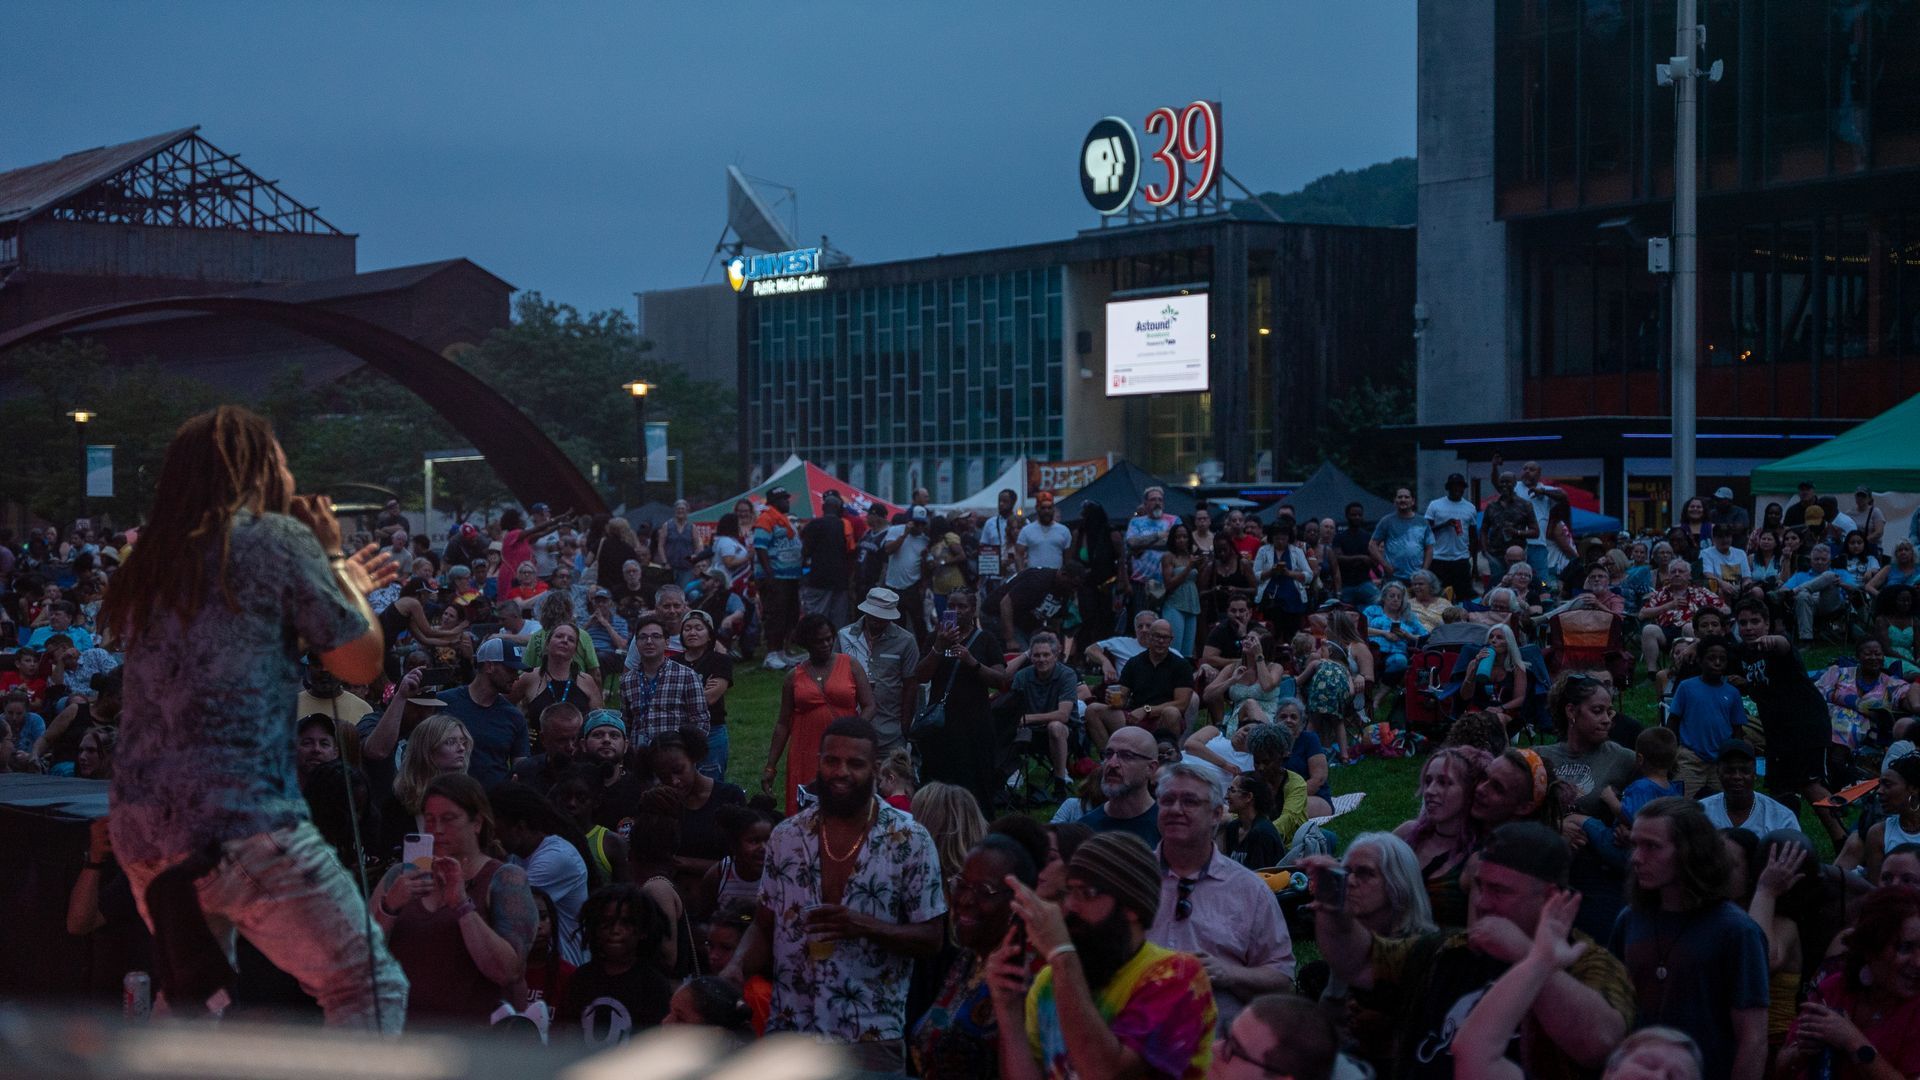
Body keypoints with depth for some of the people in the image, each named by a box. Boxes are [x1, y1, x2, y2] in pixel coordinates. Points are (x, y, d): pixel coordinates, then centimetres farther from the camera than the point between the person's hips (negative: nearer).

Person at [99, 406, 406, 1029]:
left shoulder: (148, 565, 17)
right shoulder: (279, 535, -3)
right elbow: (361, 662, 1)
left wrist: (338, 584, 35)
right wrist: (332, 558, 14)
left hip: (139, 829, 8)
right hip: (243, 822, -7)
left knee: (190, 1000, 25)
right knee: (370, 989, -1)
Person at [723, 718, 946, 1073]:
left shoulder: (910, 841, -4)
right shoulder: (786, 836, 6)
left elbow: (930, 938, -4)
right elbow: (765, 926, 12)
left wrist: (863, 926, -19)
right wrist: (737, 967, -8)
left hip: (870, 1036, -3)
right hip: (787, 1029, 3)